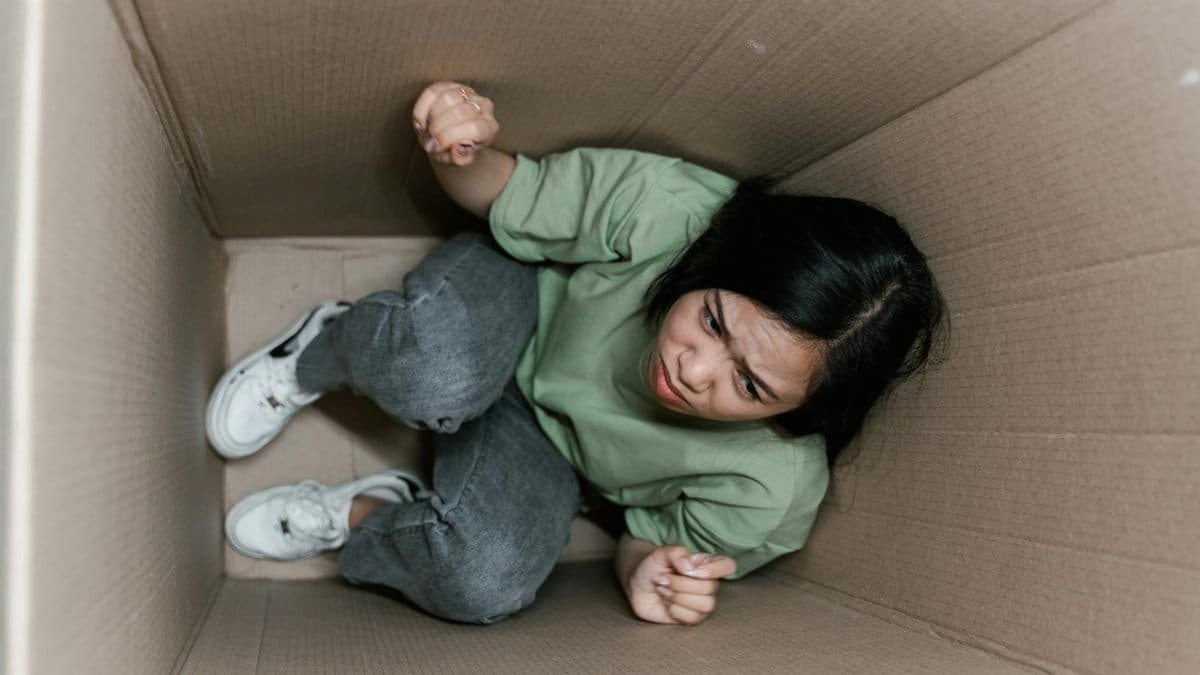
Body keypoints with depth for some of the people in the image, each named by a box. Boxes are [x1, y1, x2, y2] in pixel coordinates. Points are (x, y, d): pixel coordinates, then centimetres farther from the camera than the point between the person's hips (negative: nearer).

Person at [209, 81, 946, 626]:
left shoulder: (770, 493, -29)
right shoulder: (667, 208, -34)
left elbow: (659, 541, -8)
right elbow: (512, 203, -16)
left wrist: (646, 569, -32)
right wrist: (467, 156, -38)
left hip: (547, 448, 1)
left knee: (487, 582, -31)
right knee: (436, 372, -38)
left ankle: (358, 516, 5)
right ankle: (320, 350, 0)